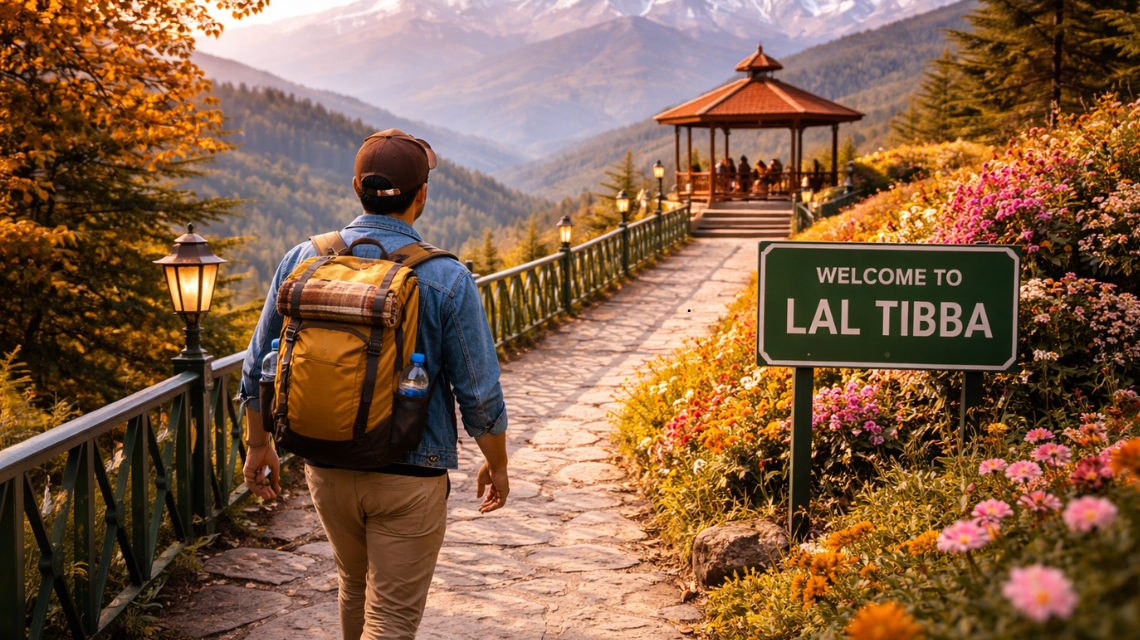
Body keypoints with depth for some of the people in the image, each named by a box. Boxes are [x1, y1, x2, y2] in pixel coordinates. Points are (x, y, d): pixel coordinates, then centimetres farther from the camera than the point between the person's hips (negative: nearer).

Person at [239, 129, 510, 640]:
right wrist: (497, 464, 6)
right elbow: (479, 395, -11)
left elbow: (258, 369, 2)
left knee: (356, 586, 27)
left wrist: (259, 443, 17)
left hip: (327, 469, 4)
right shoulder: (447, 280, -15)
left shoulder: (303, 261, -5)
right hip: (410, 477, -4)